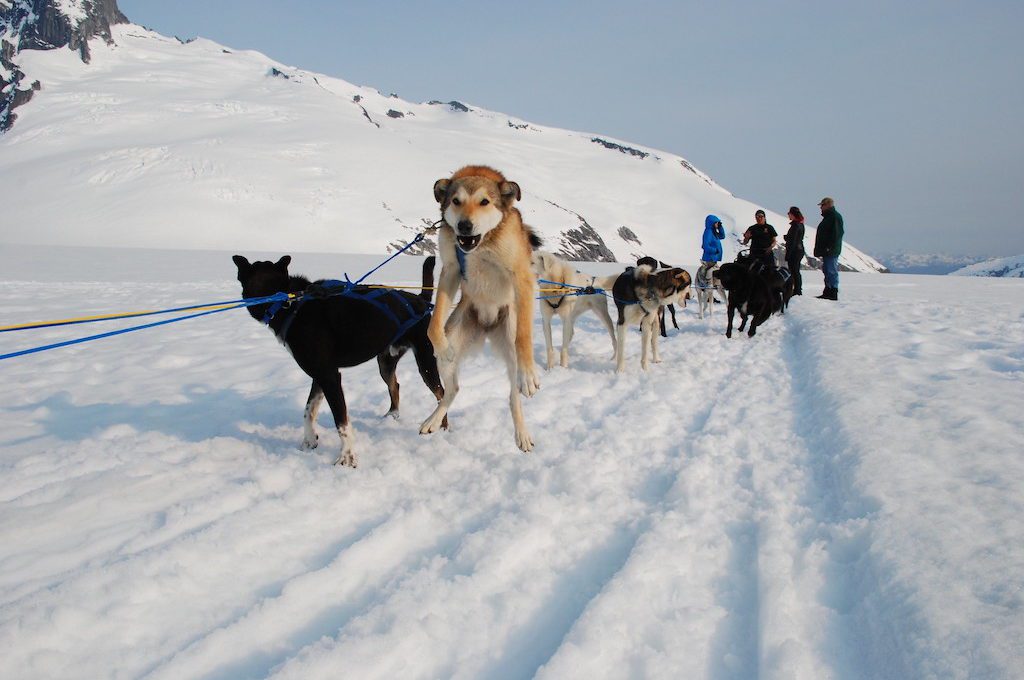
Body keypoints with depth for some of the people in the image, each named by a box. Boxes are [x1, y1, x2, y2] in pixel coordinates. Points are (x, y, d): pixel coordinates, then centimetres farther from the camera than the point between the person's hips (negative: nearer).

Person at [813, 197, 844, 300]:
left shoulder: (835, 216, -11)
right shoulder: (827, 217, 21)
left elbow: (836, 233, -20)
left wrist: (830, 247, -25)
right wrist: (820, 249, 21)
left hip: (831, 251, -11)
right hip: (826, 250, 11)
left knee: (831, 272, -10)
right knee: (827, 272, 13)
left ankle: (833, 293, -9)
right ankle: (827, 293, 18)